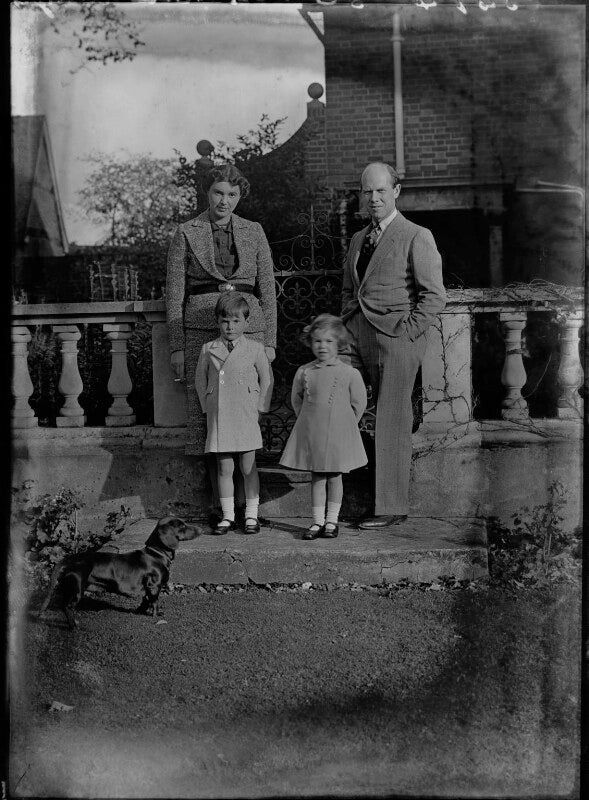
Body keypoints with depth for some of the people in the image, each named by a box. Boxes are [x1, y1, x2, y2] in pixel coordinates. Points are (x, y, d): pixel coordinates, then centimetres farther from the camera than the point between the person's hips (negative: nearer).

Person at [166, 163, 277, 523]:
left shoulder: (254, 232, 11)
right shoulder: (186, 233, 6)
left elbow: (267, 289, 10)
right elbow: (175, 292, 5)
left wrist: (270, 342, 4)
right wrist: (176, 346, 0)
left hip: (248, 329, 1)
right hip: (201, 330, -1)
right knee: (208, 412, -3)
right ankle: (219, 498, 7)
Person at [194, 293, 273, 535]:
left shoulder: (255, 349, 1)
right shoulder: (208, 350, 6)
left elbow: (266, 379, 8)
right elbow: (200, 380, 16)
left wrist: (259, 407, 3)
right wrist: (207, 406, 8)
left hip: (245, 417, -1)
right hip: (218, 419, 2)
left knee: (248, 468, 4)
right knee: (224, 469, 6)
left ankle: (251, 515, 14)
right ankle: (228, 516, 16)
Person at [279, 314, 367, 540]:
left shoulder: (350, 373, -5)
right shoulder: (304, 372, 2)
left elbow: (359, 403, 3)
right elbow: (296, 400, 15)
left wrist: (344, 425, 4)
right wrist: (308, 421, 12)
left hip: (338, 434, -2)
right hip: (311, 433, 2)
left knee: (334, 476, 6)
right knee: (316, 477, 6)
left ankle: (331, 521, 18)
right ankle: (318, 521, 14)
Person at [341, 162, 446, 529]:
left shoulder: (417, 237, -2)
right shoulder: (358, 239, 19)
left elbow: (435, 296, -7)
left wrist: (405, 332, -11)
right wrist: (349, 327, 13)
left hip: (396, 338, -6)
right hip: (361, 340, 7)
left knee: (391, 423, -4)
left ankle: (392, 507, 4)